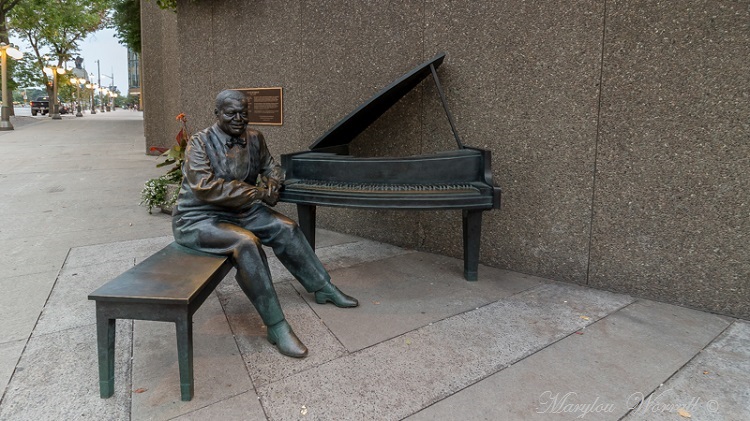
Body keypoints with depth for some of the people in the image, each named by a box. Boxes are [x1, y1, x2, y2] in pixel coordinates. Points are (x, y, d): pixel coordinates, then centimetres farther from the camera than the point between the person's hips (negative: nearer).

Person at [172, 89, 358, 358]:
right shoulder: (200, 143, -16)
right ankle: (276, 327, -28)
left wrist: (272, 184, -9)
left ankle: (323, 288, 10)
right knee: (246, 243, -33)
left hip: (239, 210, 7)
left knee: (286, 228, -6)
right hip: (198, 219, -7)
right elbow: (206, 187, -28)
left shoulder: (253, 138, 2)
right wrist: (258, 192, -27)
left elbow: (271, 167, 17)